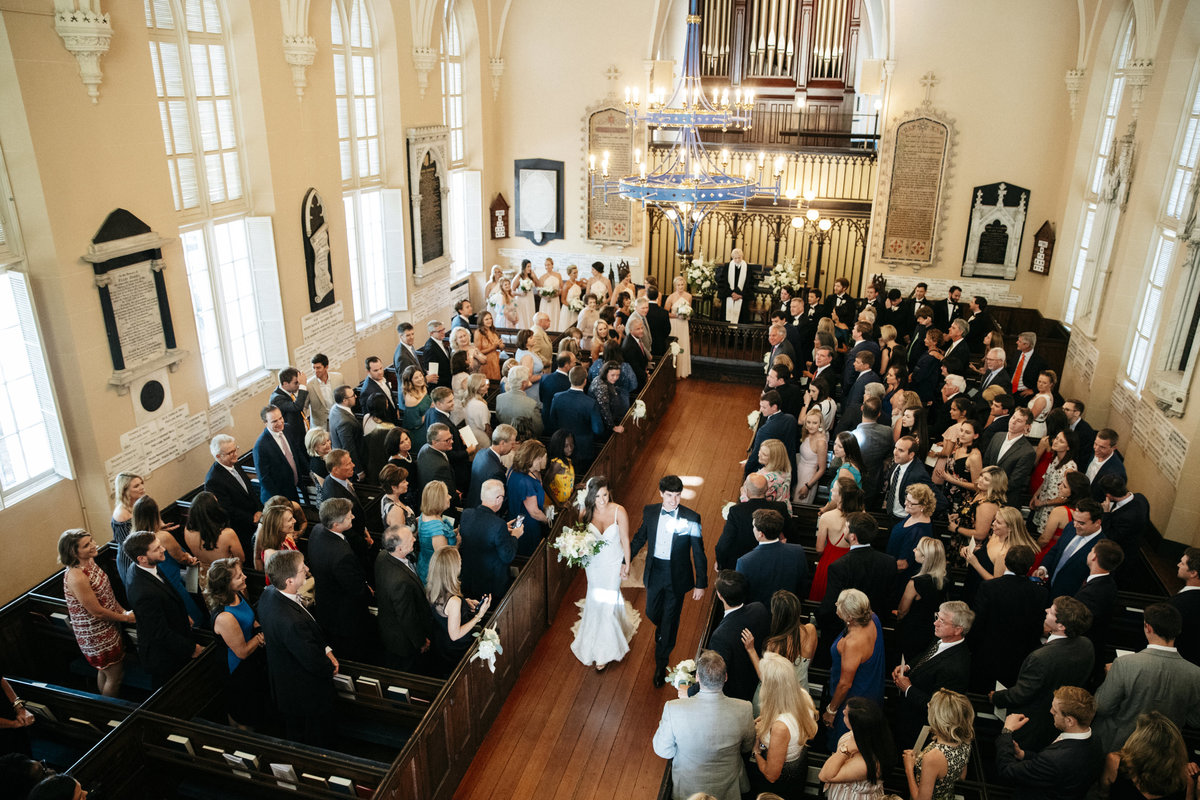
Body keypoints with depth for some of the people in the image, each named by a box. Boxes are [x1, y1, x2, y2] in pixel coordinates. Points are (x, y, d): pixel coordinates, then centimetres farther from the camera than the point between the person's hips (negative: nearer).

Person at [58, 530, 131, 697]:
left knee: (104, 671, 25)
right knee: (114, 677, 7)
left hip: (108, 627, 8)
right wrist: (126, 618, -11)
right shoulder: (76, 577, -31)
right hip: (95, 636, -8)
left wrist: (123, 611, -1)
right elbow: (97, 611, -23)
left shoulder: (90, 561, -4)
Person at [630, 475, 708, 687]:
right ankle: (661, 629, 58)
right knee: (652, 612, 20)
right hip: (654, 572, 3)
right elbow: (639, 538, 8)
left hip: (677, 576, -3)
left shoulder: (691, 518, -18)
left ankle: (661, 665, 27)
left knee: (670, 621, 9)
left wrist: (701, 583, -9)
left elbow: (698, 553, -11)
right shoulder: (650, 512, -8)